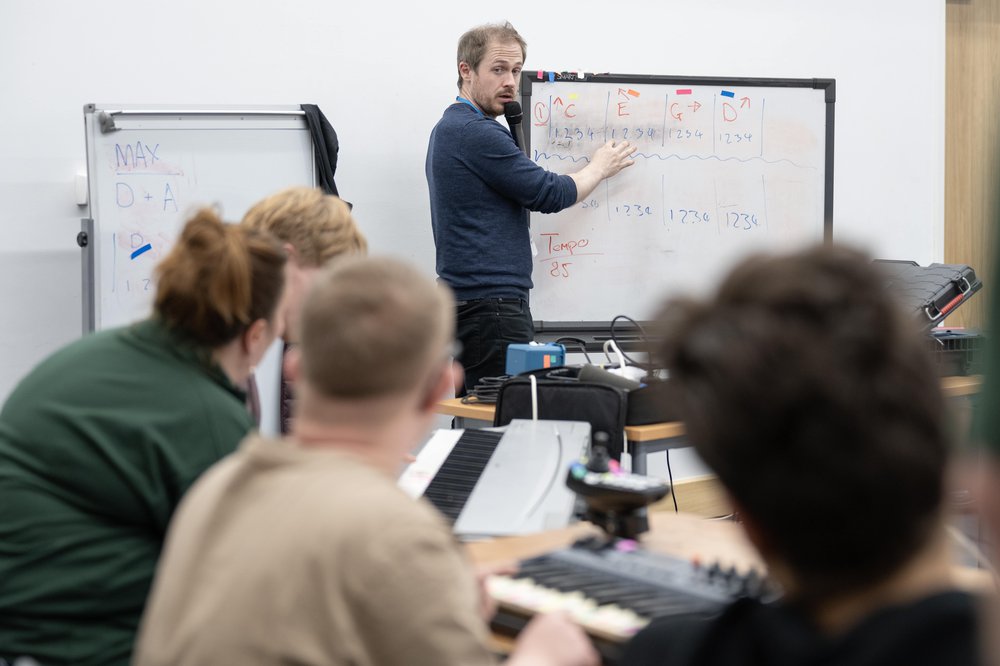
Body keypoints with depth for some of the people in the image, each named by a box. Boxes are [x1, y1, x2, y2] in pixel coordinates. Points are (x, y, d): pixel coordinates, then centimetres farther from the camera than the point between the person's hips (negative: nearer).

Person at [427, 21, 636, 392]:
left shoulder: (450, 128, 18)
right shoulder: (476, 133, -14)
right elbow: (549, 194, -10)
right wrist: (599, 168, 8)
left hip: (468, 302, 11)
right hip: (491, 305, -11)